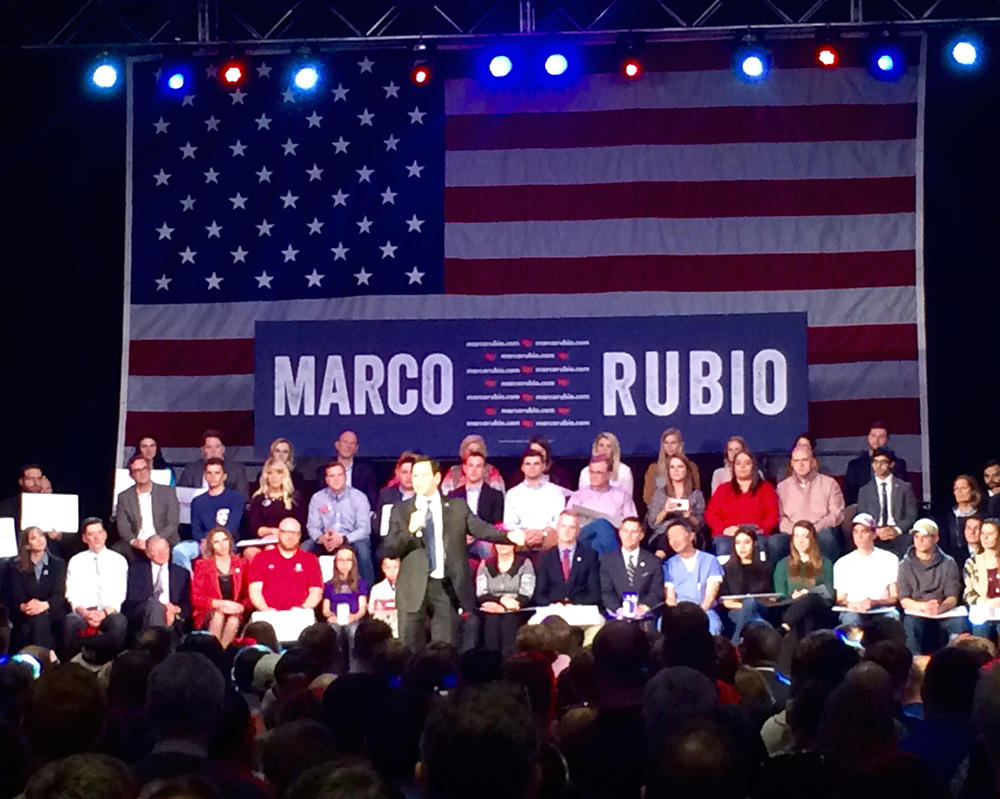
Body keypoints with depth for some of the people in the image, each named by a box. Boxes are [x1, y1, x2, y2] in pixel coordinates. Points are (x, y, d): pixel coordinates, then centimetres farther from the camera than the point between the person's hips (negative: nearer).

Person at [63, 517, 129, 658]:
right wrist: (85, 613, -14)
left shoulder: (118, 561, 11)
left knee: (120, 622, -36)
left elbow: (119, 595, 3)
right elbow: (72, 595, 5)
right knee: (70, 622, -34)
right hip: (82, 611, 1)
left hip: (110, 612, -1)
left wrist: (104, 613, -15)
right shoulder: (76, 561, 13)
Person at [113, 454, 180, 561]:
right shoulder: (124, 497, 12)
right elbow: (123, 526, 3)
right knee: (115, 550, -28)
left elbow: (173, 524, -1)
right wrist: (134, 542, -19)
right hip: (136, 547, 2)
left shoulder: (167, 492, 7)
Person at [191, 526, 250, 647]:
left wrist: (240, 607, -14)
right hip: (207, 614, -1)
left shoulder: (241, 564, 12)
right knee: (218, 614, -34)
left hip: (235, 612, 1)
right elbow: (196, 598, 0)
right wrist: (220, 603, -15)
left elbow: (248, 596, 9)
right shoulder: (202, 565, 8)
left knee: (234, 620, -33)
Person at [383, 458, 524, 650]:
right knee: (410, 650, 4)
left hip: (447, 588, 0)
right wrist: (409, 530, -17)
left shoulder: (457, 507, 7)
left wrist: (508, 535, -24)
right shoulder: (400, 510, 6)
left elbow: (481, 529, -5)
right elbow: (388, 551, 0)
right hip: (414, 589, 0)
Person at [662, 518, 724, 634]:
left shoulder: (710, 560, 11)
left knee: (712, 625, -37)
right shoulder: (669, 565, 15)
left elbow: (711, 594, 2)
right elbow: (669, 598, 8)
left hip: (705, 611, -1)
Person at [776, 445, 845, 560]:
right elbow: (780, 517, 11)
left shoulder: (829, 483, 17)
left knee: (825, 533, -38)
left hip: (821, 531, -1)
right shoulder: (783, 487, 22)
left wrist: (814, 529, -10)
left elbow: (836, 514, 6)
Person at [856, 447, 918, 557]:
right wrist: (876, 531, -10)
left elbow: (911, 515, 8)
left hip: (899, 537, 0)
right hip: (874, 539, 0)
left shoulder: (905, 487, 13)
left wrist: (897, 530, -11)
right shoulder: (865, 490, 16)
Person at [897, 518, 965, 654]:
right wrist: (923, 606, -19)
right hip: (916, 613, 0)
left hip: (944, 613, 0)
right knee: (911, 624, -34)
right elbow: (904, 600, 1)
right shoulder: (905, 565, 9)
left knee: (960, 623, -31)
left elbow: (953, 598, 1)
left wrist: (941, 608, -22)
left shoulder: (948, 563, 9)